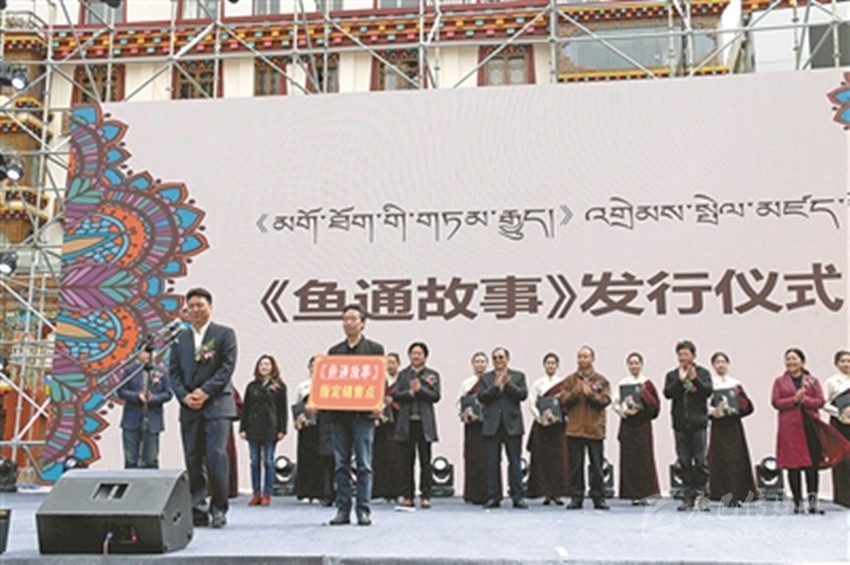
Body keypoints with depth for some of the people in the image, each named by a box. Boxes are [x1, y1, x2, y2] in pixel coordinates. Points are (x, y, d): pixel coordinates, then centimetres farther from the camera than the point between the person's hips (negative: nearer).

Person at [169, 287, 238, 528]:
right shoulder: (180, 338, 15)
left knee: (216, 454, -11)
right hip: (189, 407, 4)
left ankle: (219, 508, -2)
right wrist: (184, 396, -6)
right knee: (193, 459, 4)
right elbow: (174, 371, 10)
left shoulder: (224, 334, 4)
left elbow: (227, 367, -4)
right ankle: (197, 509, 10)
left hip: (217, 404, -4)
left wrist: (205, 391, -12)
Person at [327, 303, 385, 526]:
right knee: (341, 465, 5)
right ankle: (343, 509, 10)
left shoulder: (374, 348, 6)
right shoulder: (334, 351, 15)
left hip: (363, 414, -3)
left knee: (364, 464, -3)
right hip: (338, 414, 3)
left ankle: (363, 510, 2)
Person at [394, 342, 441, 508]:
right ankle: (407, 496, 9)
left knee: (425, 460, 0)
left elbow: (435, 396, -3)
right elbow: (396, 396, 1)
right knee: (408, 460, 4)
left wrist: (420, 389, -14)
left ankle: (425, 496, 4)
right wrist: (411, 392, -13)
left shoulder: (432, 375, 7)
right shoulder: (403, 374, 10)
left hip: (424, 422, -1)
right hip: (407, 422, 1)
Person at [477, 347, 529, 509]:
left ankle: (517, 497, 5)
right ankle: (493, 497, 8)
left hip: (512, 424, -1)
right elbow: (481, 397, -2)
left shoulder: (518, 376, 9)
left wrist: (508, 383, -14)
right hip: (492, 424, 1)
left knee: (514, 462, 1)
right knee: (493, 462, 2)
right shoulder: (486, 378, 11)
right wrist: (495, 385, -14)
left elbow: (523, 394, -5)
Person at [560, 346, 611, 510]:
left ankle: (598, 498, 10)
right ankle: (576, 498, 8)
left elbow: (605, 400, -4)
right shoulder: (570, 380, 8)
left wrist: (590, 393, -17)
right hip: (574, 428, 1)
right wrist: (575, 392, -16)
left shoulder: (601, 380, 7)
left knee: (597, 466, 2)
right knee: (576, 466, 2)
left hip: (595, 429, 0)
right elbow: (563, 401, 0)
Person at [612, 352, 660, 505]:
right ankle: (634, 494, 5)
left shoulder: (647, 384, 4)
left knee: (644, 458, -2)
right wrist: (625, 411, -13)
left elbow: (655, 405, 0)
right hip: (627, 425, 1)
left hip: (643, 425, -1)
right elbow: (616, 404, 4)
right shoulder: (622, 384, 5)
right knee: (629, 459, 0)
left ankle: (644, 494, 5)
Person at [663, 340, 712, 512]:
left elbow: (708, 391, -8)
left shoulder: (703, 373, 5)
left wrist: (695, 379, -21)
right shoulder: (672, 375, 9)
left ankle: (701, 495, 3)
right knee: (684, 462, 4)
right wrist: (680, 380, -14)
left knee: (701, 461, -3)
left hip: (698, 422, -2)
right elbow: (667, 393, -4)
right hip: (680, 423, 2)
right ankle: (688, 496, 9)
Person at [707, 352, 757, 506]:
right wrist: (712, 411, -20)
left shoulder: (736, 384, 10)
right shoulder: (709, 384, 2)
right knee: (720, 460, -4)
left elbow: (748, 406, 7)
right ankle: (724, 494, 0)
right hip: (718, 427, -2)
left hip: (734, 426, 3)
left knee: (737, 458, 0)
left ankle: (737, 495, 7)